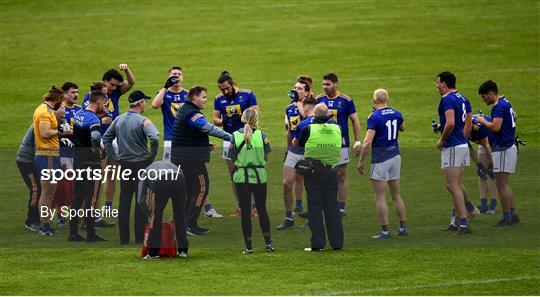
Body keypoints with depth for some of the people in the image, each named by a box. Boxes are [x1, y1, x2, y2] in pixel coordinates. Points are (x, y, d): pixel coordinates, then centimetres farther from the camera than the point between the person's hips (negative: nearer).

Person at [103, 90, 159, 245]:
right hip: (141, 164, -5)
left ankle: (124, 238, 10)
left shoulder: (118, 120, 7)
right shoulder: (143, 121, -12)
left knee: (124, 201, 9)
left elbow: (106, 138, 14)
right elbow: (154, 138, -27)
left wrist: (114, 156, 14)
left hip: (124, 164, 5)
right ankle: (140, 238, -2)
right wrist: (152, 156, -13)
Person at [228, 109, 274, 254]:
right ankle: (267, 242, 12)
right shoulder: (261, 135, -7)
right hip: (259, 176, 0)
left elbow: (233, 158, -6)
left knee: (245, 211, 4)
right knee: (262, 209, 13)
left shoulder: (236, 136, -8)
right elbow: (266, 157, -2)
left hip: (241, 176, 0)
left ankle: (248, 246, 3)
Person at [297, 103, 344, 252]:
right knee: (332, 207, 10)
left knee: (315, 208, 2)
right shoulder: (337, 128, 1)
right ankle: (337, 242, 11)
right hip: (332, 172, 3)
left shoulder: (309, 129, -8)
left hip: (314, 174, -3)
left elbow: (300, 143, 8)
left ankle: (317, 244, -1)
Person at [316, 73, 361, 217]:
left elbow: (355, 121, 1)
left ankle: (341, 208, 9)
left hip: (341, 144, -2)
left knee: (341, 176, 3)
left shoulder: (346, 101, -4)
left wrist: (357, 142, -4)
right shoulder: (319, 99, 3)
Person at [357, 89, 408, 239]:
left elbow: (368, 142, -20)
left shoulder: (374, 117, -16)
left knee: (380, 197, -1)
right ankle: (403, 227, 17)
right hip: (395, 156, 6)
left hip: (380, 159, -6)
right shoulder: (396, 114, 3)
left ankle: (385, 230, -2)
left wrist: (361, 161, -12)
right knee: (396, 195, 15)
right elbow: (402, 128, 25)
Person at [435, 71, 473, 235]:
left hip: (452, 147, -10)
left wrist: (441, 140, -12)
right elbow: (469, 124, 17)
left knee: (452, 185, -9)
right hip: (463, 145, 10)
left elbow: (450, 123, -26)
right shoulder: (463, 99, 14)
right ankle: (456, 222, 21)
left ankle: (464, 223, -13)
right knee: (457, 184, 16)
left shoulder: (447, 100, -15)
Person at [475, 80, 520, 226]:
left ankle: (506, 218, -3)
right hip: (510, 146, 10)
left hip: (503, 148, -10)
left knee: (501, 185, -5)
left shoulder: (499, 106, -17)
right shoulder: (505, 102, 14)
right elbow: (514, 117, 31)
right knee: (504, 185, 16)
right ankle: (513, 214, 18)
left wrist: (482, 121, -10)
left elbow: (496, 127, -27)